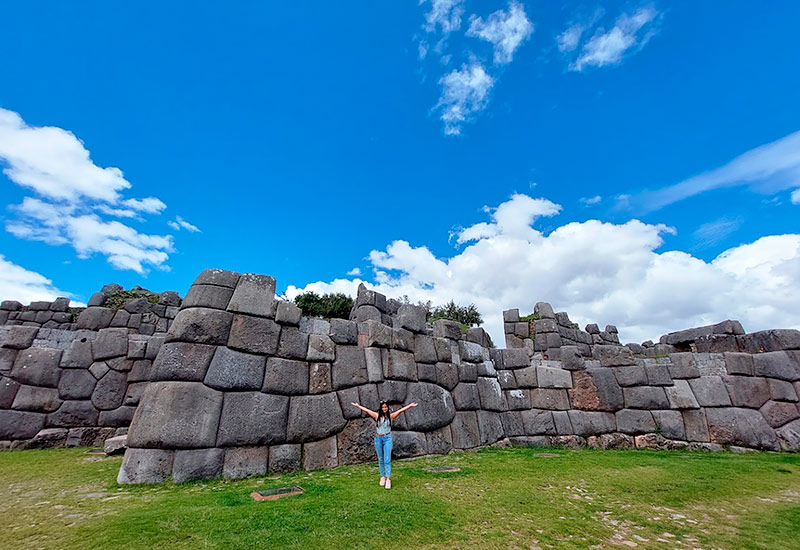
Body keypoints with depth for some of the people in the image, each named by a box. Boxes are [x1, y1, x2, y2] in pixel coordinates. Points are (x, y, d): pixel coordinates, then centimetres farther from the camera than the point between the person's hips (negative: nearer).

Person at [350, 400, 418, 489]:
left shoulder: (391, 416, -1)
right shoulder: (377, 415, -1)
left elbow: (401, 410, -7)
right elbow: (366, 410, 0)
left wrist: (410, 406, -14)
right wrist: (357, 406, -1)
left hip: (387, 438, -1)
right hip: (378, 439, 1)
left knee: (387, 459, -6)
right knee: (381, 459, 10)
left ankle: (388, 479, -4)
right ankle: (382, 477, 22)